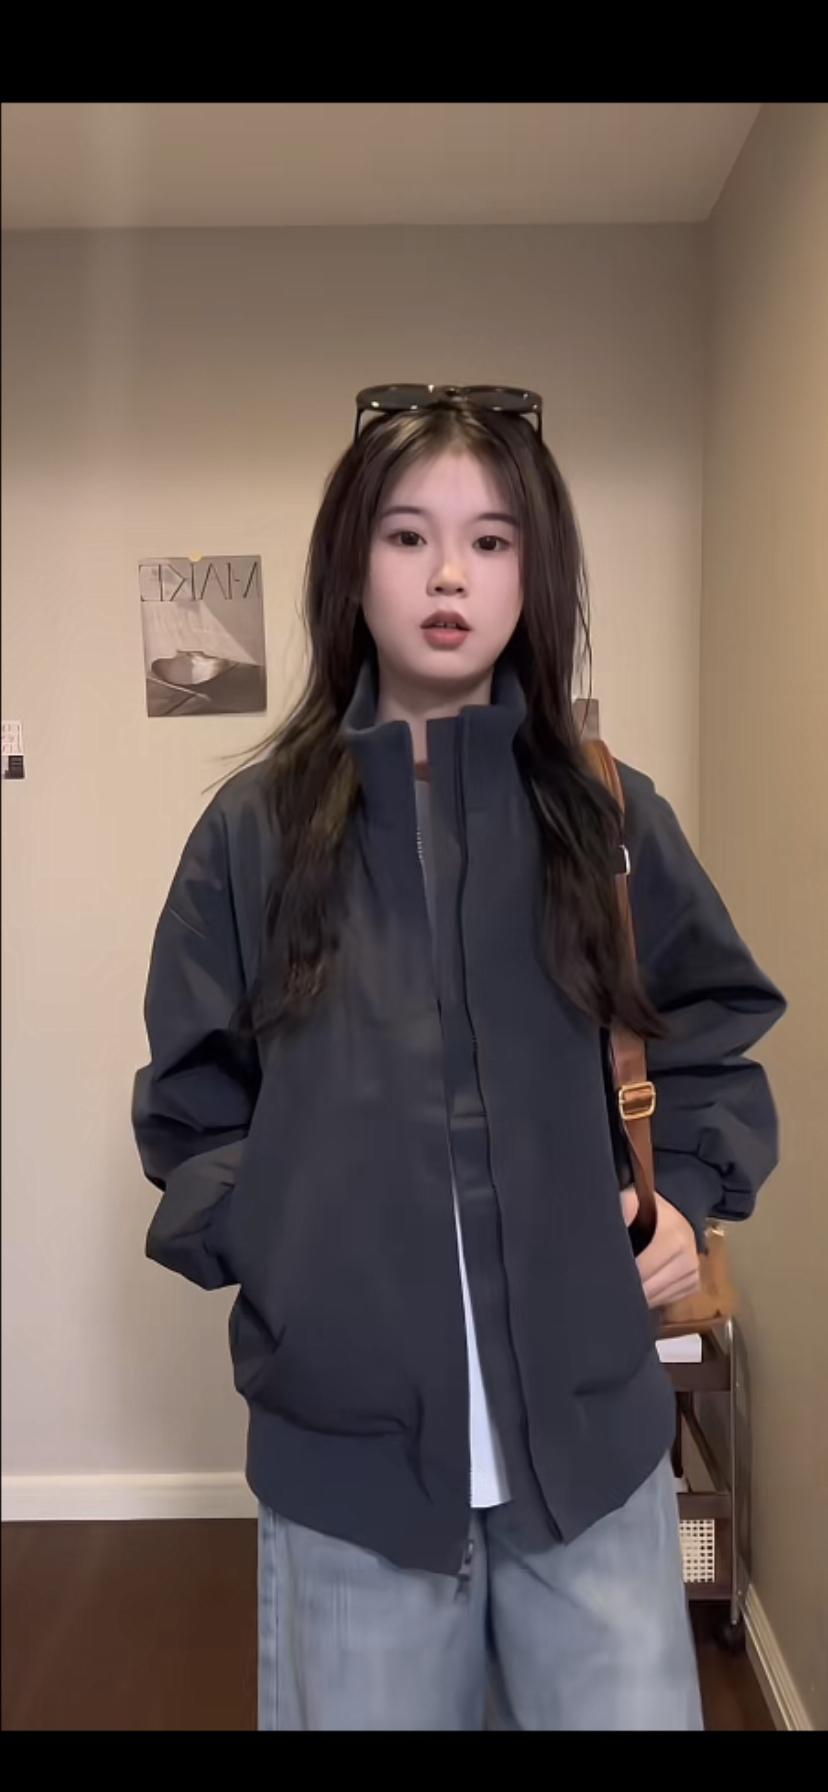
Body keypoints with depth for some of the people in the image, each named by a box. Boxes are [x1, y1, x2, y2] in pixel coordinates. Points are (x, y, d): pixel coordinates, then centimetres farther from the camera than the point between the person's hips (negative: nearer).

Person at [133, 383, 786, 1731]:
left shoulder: (609, 815, 1)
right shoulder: (257, 829, -1)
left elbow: (714, 1030, 12)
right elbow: (191, 1097, 6)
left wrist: (690, 1193, -2)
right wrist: (259, 1240, -8)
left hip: (592, 1431, 1)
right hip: (345, 1443, 0)